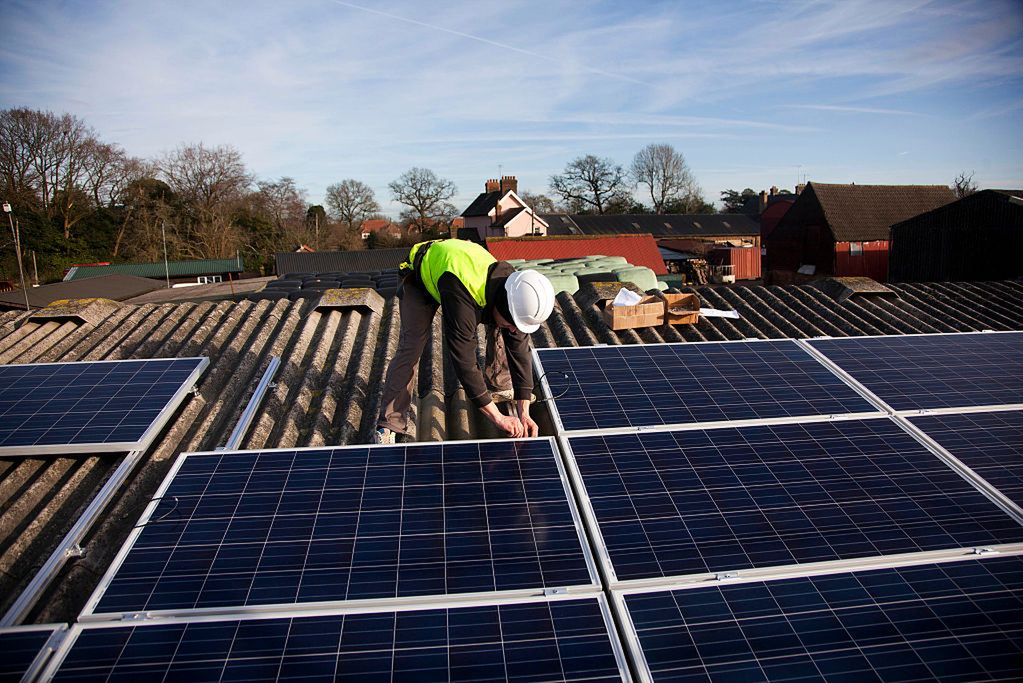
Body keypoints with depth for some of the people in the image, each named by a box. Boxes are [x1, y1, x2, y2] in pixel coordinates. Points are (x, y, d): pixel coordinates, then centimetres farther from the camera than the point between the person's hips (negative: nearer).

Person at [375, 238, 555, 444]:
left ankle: (501, 385, 19)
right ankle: (390, 424, -9)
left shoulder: (516, 294, -27)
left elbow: (520, 351, -20)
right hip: (420, 277, -5)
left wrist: (524, 414, -22)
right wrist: (498, 418, -40)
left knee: (499, 329, -3)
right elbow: (464, 361, -43)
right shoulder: (462, 297, -47)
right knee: (411, 347, -18)